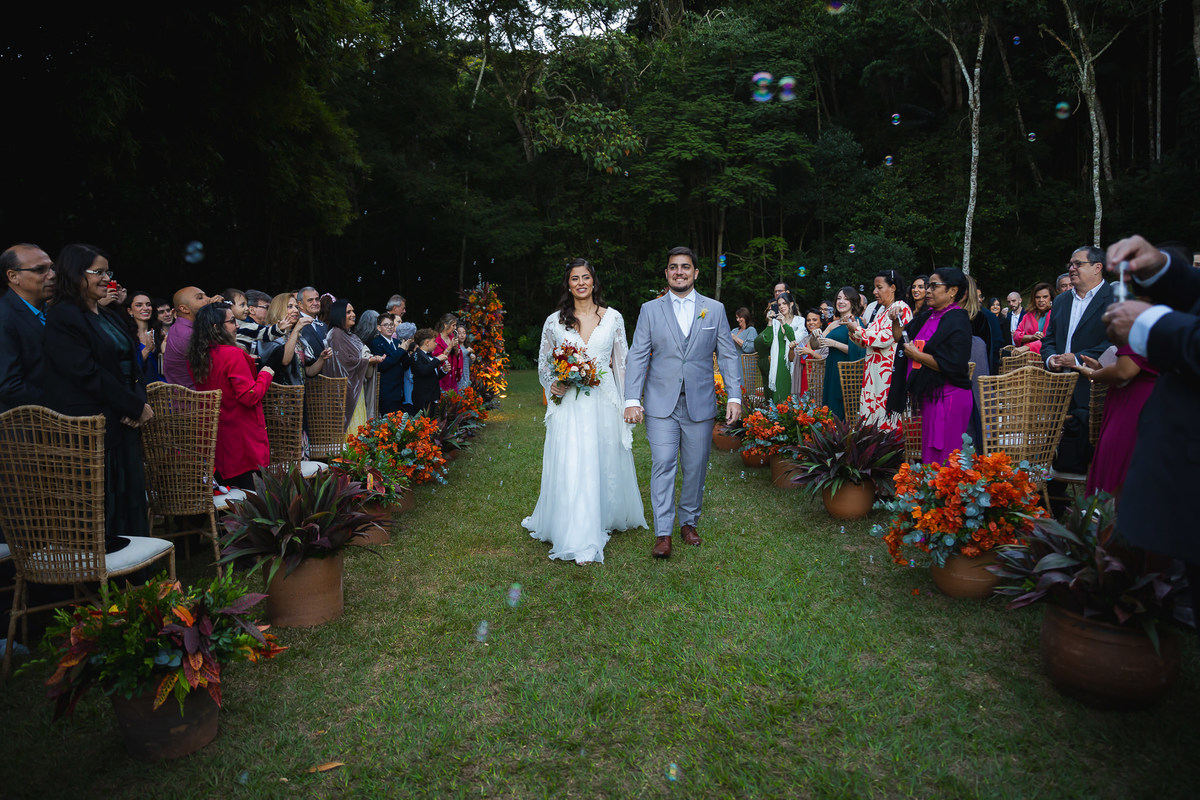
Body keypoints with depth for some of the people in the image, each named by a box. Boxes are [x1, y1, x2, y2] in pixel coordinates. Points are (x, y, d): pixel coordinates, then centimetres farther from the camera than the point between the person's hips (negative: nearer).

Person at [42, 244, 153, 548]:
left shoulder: (110, 317, 17)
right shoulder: (62, 317, -9)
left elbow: (131, 364, 15)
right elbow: (88, 374, -16)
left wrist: (139, 400, -4)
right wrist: (136, 406, -13)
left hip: (124, 423, 8)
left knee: (130, 497, 10)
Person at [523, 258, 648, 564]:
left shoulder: (613, 318, 5)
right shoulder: (554, 321, 4)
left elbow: (623, 362, 8)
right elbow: (543, 363, 11)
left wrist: (629, 402, 4)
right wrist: (553, 385, -9)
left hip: (604, 401, 1)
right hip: (568, 403, -1)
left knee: (605, 463, 10)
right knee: (570, 467, -5)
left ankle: (607, 518, 34)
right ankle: (578, 539, 2)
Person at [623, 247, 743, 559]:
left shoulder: (715, 309, 7)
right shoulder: (650, 310, 5)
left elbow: (728, 355, 7)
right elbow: (637, 356, 1)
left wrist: (734, 396, -2)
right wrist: (632, 399, -8)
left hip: (700, 403, 1)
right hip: (661, 403, -1)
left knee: (695, 467, 8)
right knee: (663, 464, -7)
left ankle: (689, 521, 26)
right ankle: (663, 533, 1)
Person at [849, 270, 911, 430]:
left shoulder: (900, 308, -8)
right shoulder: (882, 310, 19)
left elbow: (885, 338, -19)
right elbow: (868, 343, 20)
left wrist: (857, 329, -10)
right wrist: (854, 331, 4)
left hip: (889, 370, -8)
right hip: (874, 372, 9)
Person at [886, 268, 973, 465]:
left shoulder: (958, 321, -13)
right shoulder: (927, 316, 12)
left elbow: (953, 365, -23)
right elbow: (900, 338, 25)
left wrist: (916, 355, -15)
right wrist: (896, 321, 5)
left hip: (949, 398, -8)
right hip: (928, 395, 8)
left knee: (942, 459, -3)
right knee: (928, 454, 14)